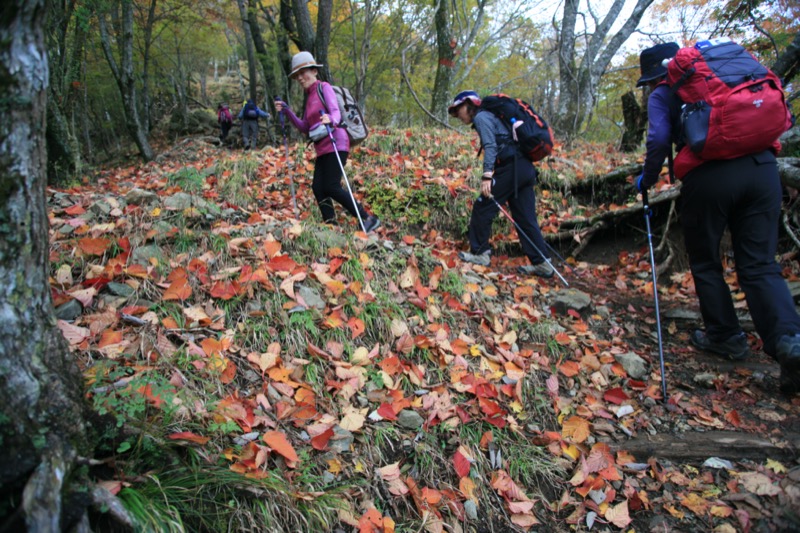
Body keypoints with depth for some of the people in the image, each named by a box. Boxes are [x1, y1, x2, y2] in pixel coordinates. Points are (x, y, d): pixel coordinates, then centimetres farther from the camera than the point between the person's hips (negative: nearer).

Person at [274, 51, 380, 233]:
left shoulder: (324, 87, -1)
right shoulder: (309, 97, 21)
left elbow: (336, 112, -17)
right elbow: (304, 128, 21)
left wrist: (330, 120, -40)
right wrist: (287, 111, 11)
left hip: (335, 144, -8)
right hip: (322, 149, 8)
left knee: (331, 187, -16)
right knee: (318, 187, -3)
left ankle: (368, 219, -10)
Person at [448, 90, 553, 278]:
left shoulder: (481, 117, 0)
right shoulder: (489, 117, 28)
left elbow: (490, 146, -14)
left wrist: (487, 175, -23)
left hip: (511, 168, -9)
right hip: (526, 168, 9)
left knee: (482, 209, 1)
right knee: (526, 218, 8)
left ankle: (480, 253, 8)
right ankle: (542, 263, 8)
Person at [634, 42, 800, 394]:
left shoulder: (662, 95, 11)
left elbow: (659, 139, -6)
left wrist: (647, 179, 8)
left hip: (711, 176, -4)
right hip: (762, 168, 5)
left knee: (705, 261, 14)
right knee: (759, 264, 7)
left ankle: (726, 336, 21)